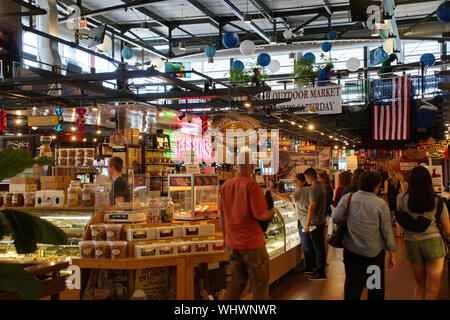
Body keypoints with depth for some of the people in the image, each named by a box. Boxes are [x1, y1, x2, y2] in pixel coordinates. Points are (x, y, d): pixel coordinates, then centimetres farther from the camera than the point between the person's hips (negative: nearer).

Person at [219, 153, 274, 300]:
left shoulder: (225, 186, 4)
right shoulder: (252, 185, -15)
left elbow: (222, 217, 9)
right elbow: (260, 215, -19)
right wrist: (271, 212, 3)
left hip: (232, 244, 6)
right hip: (252, 243, -6)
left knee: (237, 282, 17)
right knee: (260, 285, 7)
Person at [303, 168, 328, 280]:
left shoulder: (314, 189, -19)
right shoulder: (321, 186, 12)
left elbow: (312, 208, -21)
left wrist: (307, 224, -18)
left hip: (315, 222, -10)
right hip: (321, 221, 10)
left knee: (318, 249, -3)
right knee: (320, 247, 15)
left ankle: (320, 273, 3)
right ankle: (320, 270, 24)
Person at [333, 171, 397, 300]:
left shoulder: (347, 198, -5)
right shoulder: (381, 203, -8)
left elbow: (335, 218, -6)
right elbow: (387, 231, -5)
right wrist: (392, 254, 2)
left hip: (351, 250, 2)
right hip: (375, 252, -1)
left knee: (352, 285, 9)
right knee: (376, 288, 15)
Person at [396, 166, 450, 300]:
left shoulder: (402, 198, -8)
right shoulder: (438, 201, -6)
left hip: (411, 243, 2)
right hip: (433, 242, -2)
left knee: (420, 285, 20)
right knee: (433, 290, 6)